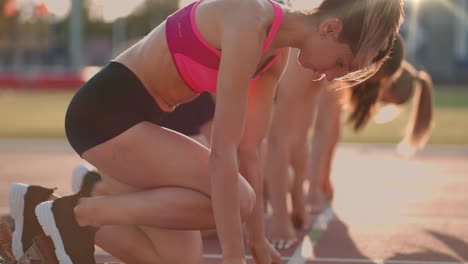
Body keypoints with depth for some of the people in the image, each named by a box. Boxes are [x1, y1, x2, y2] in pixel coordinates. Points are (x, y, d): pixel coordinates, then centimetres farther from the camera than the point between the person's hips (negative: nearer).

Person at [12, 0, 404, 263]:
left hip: (132, 118, 9)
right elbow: (223, 153, -26)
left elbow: (249, 152, 10)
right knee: (234, 198, -20)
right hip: (105, 111, -9)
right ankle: (75, 212, -12)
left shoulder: (277, 52, 5)